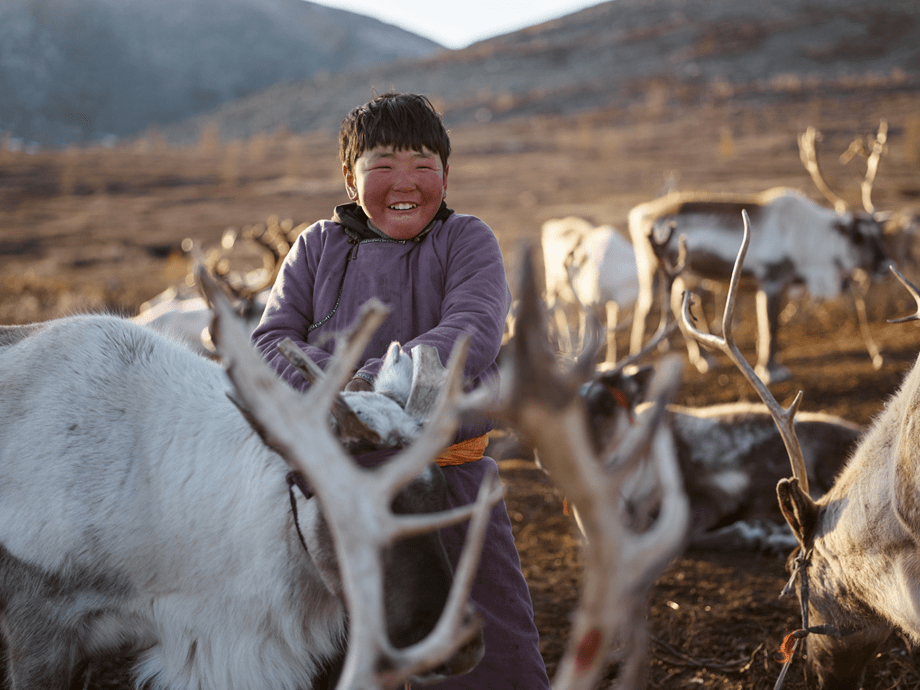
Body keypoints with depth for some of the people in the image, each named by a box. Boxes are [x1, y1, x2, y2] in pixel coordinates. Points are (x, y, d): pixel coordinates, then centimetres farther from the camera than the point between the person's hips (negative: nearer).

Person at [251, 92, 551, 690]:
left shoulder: (467, 241, 0)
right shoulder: (318, 247, 8)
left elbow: (474, 333, -17)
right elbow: (271, 342, 1)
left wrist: (376, 380, -31)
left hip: (448, 476, -2)